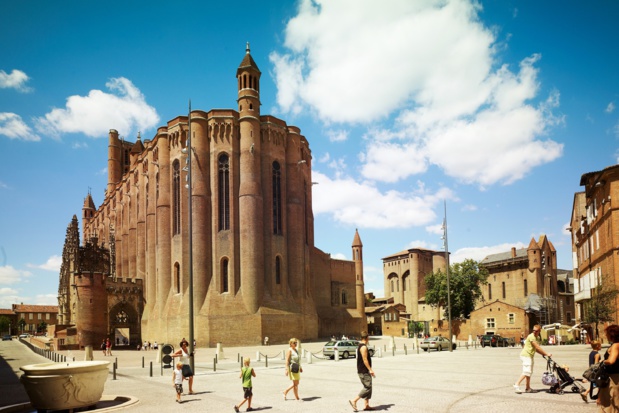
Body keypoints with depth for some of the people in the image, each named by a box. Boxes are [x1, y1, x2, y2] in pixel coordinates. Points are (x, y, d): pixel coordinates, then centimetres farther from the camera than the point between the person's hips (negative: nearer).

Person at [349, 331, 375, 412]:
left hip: (364, 371, 10)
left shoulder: (360, 346, 16)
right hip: (364, 371, -10)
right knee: (368, 387, -11)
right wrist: (370, 369, -21)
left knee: (368, 387, 11)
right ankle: (354, 401, -11)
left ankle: (367, 405, 13)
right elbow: (365, 360, -21)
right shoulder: (363, 347, -16)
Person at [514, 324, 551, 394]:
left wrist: (543, 354, 3)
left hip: (530, 356, 10)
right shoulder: (531, 337, -15)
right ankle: (517, 385, -16)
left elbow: (536, 349, 17)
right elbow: (537, 347, -18)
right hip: (526, 355, -10)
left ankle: (528, 388, 17)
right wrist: (546, 354, -15)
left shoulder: (537, 338, 16)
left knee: (529, 372, 12)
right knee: (526, 372, -16)